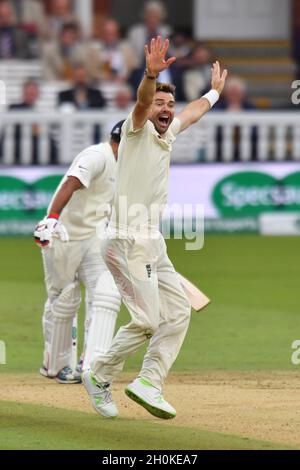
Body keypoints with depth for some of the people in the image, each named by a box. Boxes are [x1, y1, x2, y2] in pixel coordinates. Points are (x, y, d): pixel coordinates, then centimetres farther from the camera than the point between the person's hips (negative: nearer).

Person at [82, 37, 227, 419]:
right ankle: (100, 376, 6)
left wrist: (215, 91, 51)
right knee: (147, 321, -12)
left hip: (152, 244, 10)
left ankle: (148, 383, 6)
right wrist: (151, 75, -48)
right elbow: (141, 103, -29)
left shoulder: (167, 134, 16)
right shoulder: (138, 129, -7)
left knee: (178, 311, 6)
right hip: (127, 241, -9)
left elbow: (192, 112, 37)